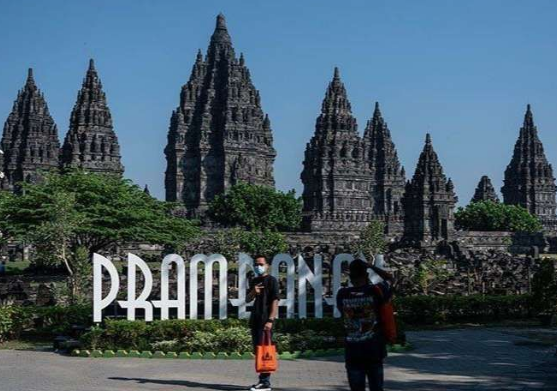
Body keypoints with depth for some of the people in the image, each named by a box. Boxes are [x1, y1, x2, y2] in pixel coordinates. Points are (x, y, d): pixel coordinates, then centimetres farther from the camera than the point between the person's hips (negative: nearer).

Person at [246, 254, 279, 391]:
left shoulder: (271, 280, -5)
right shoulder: (254, 281, 17)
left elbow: (275, 301, -11)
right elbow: (248, 300, 16)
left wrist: (270, 320, -20)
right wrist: (253, 292, -7)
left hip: (265, 319, -8)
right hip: (255, 319, 8)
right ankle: (262, 379, 18)